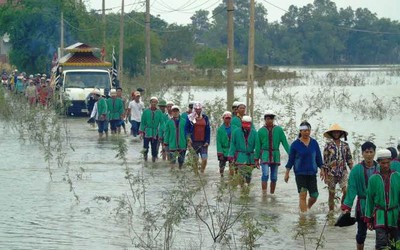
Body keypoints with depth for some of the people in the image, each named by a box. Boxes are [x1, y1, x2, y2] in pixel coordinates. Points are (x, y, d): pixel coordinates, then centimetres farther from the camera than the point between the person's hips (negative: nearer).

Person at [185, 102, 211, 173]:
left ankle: (202, 172, 8)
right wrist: (188, 139, -7)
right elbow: (186, 129, 4)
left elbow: (208, 130, 10)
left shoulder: (205, 118, 9)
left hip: (203, 142, 1)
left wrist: (207, 141, 1)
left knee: (204, 158, -8)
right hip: (194, 142, -1)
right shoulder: (190, 117, 3)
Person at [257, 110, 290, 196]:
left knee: (274, 177, 6)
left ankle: (272, 194, 19)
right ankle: (264, 194, -16)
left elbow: (284, 142, -1)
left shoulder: (279, 129, 1)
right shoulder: (261, 131, 1)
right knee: (265, 174, -17)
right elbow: (258, 146, 7)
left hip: (275, 155, 1)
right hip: (265, 155, -1)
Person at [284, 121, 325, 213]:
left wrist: (322, 170, 6)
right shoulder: (295, 144, -3)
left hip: (312, 173, 3)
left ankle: (308, 207, 32)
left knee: (314, 196, 3)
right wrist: (287, 173, 0)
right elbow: (291, 160, 2)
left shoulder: (314, 143, 5)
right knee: (303, 195, -11)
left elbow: (318, 158, 12)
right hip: (300, 173, -3)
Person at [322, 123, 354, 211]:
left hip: (343, 172, 2)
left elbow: (349, 159, 10)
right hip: (331, 172, -2)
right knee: (332, 193, 4)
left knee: (346, 191, -15)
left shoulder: (345, 145, 7)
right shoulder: (328, 145, -1)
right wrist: (326, 175, -5)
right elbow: (325, 161, -1)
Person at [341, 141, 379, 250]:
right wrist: (347, 206, -16)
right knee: (361, 232, 10)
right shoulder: (356, 170, -6)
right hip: (363, 204, -1)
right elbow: (351, 188, -9)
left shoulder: (380, 169, -3)